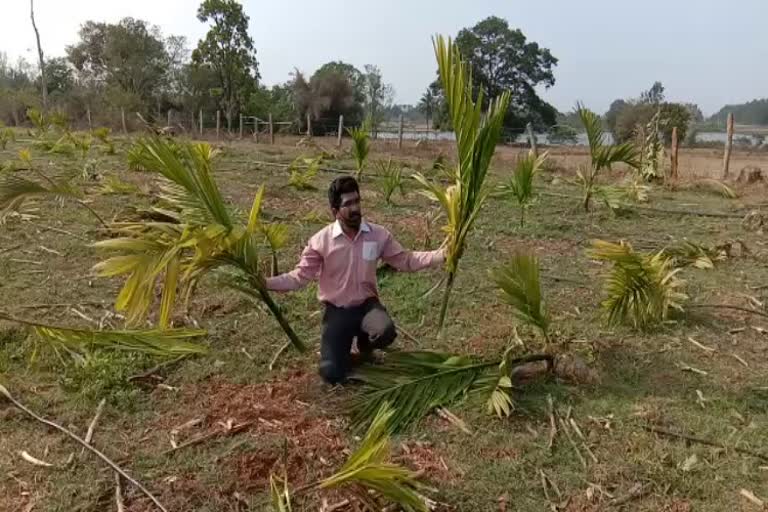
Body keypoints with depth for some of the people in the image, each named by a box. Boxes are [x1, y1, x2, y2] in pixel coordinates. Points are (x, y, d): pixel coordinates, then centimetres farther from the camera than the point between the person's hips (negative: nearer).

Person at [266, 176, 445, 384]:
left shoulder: (378, 235, -7)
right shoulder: (321, 241, -13)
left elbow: (406, 261, -1)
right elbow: (299, 276, -9)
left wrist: (442, 254, -13)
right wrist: (266, 283, -25)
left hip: (367, 304, 1)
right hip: (337, 310, -1)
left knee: (385, 333, -33)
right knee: (332, 374, -11)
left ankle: (364, 345, 7)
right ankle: (343, 345, 26)